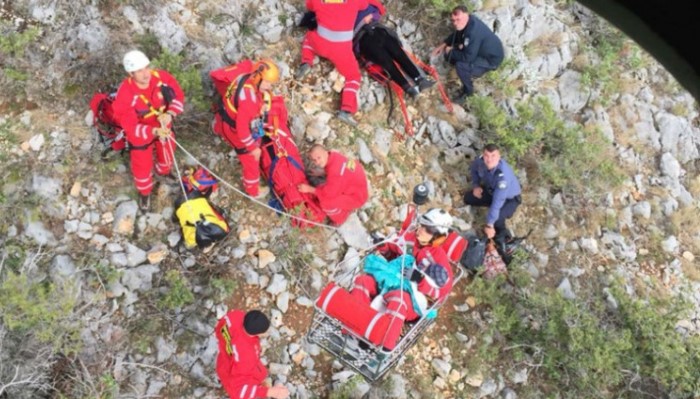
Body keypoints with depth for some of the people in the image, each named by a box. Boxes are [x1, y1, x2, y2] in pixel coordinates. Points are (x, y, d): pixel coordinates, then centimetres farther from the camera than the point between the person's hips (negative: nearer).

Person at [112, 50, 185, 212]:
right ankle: (144, 193, 48)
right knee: (142, 166, 16)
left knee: (167, 151, 31)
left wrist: (170, 114, -31)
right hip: (139, 134, -4)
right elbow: (131, 127, -32)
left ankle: (163, 171, 68)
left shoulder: (162, 77, -26)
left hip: (163, 127, 4)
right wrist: (154, 132, -47)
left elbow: (178, 96, -12)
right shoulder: (125, 94, -36)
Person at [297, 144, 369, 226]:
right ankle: (347, 207, 23)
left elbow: (329, 193, -26)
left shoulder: (335, 171, -34)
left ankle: (340, 219, 6)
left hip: (357, 196, -9)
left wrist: (309, 189, -18)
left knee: (326, 202, -25)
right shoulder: (333, 156, -7)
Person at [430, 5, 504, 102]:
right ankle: (470, 72, 20)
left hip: (492, 58, -9)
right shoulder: (466, 22, -10)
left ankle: (468, 91, -5)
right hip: (481, 50, 9)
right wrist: (444, 45, -1)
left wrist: (451, 52, -20)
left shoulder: (473, 32, -38)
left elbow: (468, 57, -35)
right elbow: (456, 34, 13)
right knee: (449, 56, 2)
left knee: (461, 65, -31)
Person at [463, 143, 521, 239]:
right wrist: (476, 185, -12)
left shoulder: (503, 175, -44)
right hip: (491, 190, 7)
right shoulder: (480, 161, -25)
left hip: (510, 199, -7)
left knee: (496, 217, -32)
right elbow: (474, 168, 3)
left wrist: (489, 225, -41)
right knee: (468, 198, -2)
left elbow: (498, 202, -43)